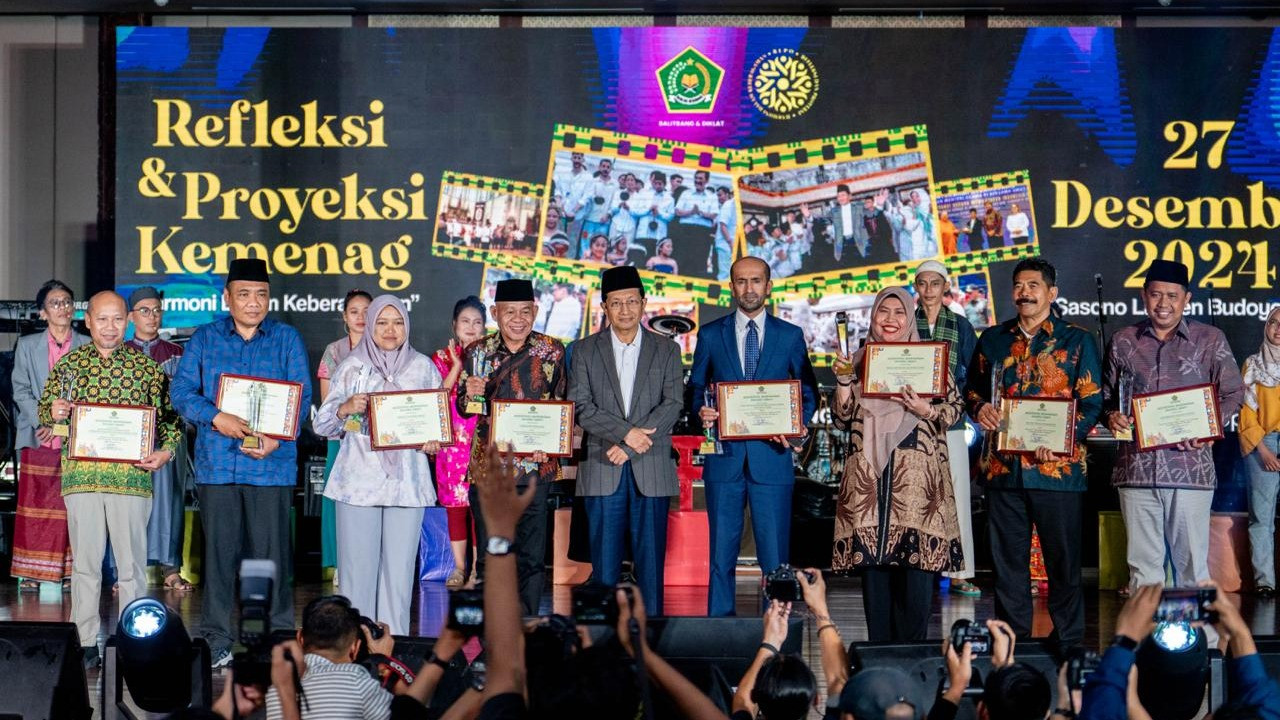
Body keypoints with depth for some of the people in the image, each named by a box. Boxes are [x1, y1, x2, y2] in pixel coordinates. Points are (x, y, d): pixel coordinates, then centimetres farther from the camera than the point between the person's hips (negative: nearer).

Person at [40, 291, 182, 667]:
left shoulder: (146, 365, 6)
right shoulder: (68, 364, 9)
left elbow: (169, 415, 7)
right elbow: (44, 411, 14)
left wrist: (166, 451, -9)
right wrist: (54, 413, -9)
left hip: (132, 476, -1)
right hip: (81, 476, 1)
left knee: (132, 562, 3)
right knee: (85, 562, 5)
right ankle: (87, 642, 12)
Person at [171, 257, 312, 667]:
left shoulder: (287, 339, 9)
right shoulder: (204, 339, 10)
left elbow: (302, 396, 2)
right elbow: (182, 392, 4)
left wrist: (277, 438, -15)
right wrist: (217, 419, -14)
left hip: (271, 463, -1)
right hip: (217, 461, 1)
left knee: (270, 549, -1)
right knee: (219, 548, 2)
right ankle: (218, 638, 10)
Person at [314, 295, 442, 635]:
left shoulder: (423, 367, 10)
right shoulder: (352, 367, 7)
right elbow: (323, 424, 5)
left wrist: (434, 440, -8)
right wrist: (344, 409, -15)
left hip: (407, 480, 1)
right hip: (359, 478, -1)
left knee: (399, 568, -1)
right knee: (357, 566, -3)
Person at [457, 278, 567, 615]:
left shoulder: (552, 351, 2)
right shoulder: (476, 352, 4)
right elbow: (464, 410, 8)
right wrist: (469, 394, -15)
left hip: (534, 465, -1)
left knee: (532, 558, 2)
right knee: (490, 558, 4)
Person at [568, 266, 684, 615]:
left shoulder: (667, 350, 9)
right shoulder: (585, 351, 8)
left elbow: (673, 404, -1)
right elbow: (580, 407, -2)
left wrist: (629, 447, -11)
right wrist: (626, 432, -16)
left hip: (652, 471, 0)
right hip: (602, 472, 0)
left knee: (651, 560, 1)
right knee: (604, 563, 0)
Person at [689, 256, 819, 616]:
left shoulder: (790, 336, 8)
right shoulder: (710, 335, 9)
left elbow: (809, 393, 10)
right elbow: (695, 389, 12)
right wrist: (702, 411, -10)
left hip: (771, 455, 0)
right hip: (724, 456, 1)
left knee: (775, 556, 0)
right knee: (721, 555, 3)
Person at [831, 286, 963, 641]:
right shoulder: (859, 361, 14)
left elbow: (954, 408, 6)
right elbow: (842, 419, 10)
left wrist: (926, 410, -12)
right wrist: (843, 381, -4)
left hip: (917, 476, -2)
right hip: (869, 476, 2)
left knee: (917, 558, -7)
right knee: (871, 559, 1)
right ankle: (878, 648, 8)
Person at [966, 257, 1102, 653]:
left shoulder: (1077, 340, 4)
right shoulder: (993, 339, 15)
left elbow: (1092, 401, -1)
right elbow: (972, 387, 24)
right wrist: (979, 408, 0)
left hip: (1058, 467, -3)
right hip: (1003, 467, 3)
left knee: (1063, 559, 1)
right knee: (1007, 560, 7)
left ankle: (1069, 642, 9)